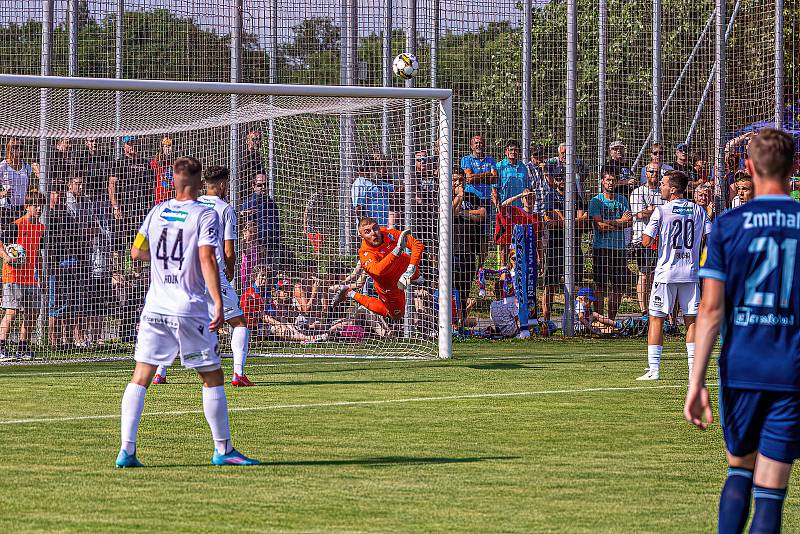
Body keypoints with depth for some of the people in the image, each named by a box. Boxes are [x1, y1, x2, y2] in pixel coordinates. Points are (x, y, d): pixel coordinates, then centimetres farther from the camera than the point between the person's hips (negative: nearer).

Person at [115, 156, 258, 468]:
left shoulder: (157, 212, 9)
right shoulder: (205, 215, -5)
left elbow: (136, 252, 17)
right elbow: (207, 259, -17)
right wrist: (219, 304, -19)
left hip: (155, 308, 4)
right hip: (190, 310, -4)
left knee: (141, 377, 3)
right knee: (212, 378, 8)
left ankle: (126, 450, -8)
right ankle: (223, 449, 12)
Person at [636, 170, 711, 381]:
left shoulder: (662, 211, -7)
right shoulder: (698, 210, 5)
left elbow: (646, 241, -10)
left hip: (666, 272, -3)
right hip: (691, 273, 3)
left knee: (656, 319, 4)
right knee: (691, 320, 7)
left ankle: (653, 369, 0)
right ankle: (694, 369, 2)